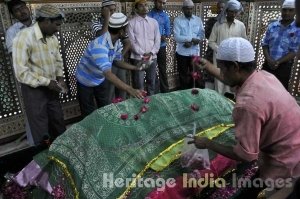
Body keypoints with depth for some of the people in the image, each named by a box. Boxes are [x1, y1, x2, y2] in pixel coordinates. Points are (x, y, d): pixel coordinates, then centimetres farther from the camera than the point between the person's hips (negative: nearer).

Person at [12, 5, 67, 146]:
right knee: (41, 132, 6)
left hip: (51, 88, 6)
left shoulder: (53, 38, 0)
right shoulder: (24, 37, -21)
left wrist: (60, 78, -2)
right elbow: (21, 72, -23)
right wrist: (47, 82, -20)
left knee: (58, 124, 19)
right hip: (34, 90, -6)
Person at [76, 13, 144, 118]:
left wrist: (136, 68, -11)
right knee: (89, 114, 5)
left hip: (100, 79, 7)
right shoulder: (100, 46, -39)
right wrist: (130, 90, -57)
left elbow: (117, 61, 3)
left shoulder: (117, 42, -12)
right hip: (86, 81, -7)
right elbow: (108, 74, -49)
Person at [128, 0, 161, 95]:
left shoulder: (154, 22, 10)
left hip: (152, 57, 4)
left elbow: (157, 40, 7)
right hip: (138, 58, -3)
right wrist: (142, 55, -12)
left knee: (152, 82, 12)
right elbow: (132, 42, -6)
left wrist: (151, 53, -7)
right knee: (139, 84, -2)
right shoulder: (131, 23, -1)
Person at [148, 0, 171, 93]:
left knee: (163, 69, 7)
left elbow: (168, 30, 5)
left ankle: (165, 91, 16)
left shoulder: (165, 16, 6)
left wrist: (165, 36, -16)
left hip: (161, 46, 1)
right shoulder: (148, 14, 1)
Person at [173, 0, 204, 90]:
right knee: (183, 75, 8)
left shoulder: (198, 19, 7)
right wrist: (192, 39, -19)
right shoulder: (177, 20, -3)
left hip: (195, 52, 2)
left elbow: (202, 35, 2)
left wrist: (190, 42, -15)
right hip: (182, 52, -2)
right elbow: (177, 37, -13)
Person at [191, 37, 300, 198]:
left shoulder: (247, 104, -35)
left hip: (286, 164, -8)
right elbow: (234, 80, 18)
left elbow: (245, 155, -28)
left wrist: (208, 144, -16)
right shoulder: (263, 75, -6)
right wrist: (208, 67, 19)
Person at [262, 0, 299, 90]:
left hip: (284, 65, -3)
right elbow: (265, 44, 4)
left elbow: (294, 51, -9)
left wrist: (278, 62, -20)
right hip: (268, 63, 3)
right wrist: (269, 59, -12)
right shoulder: (272, 26, 4)